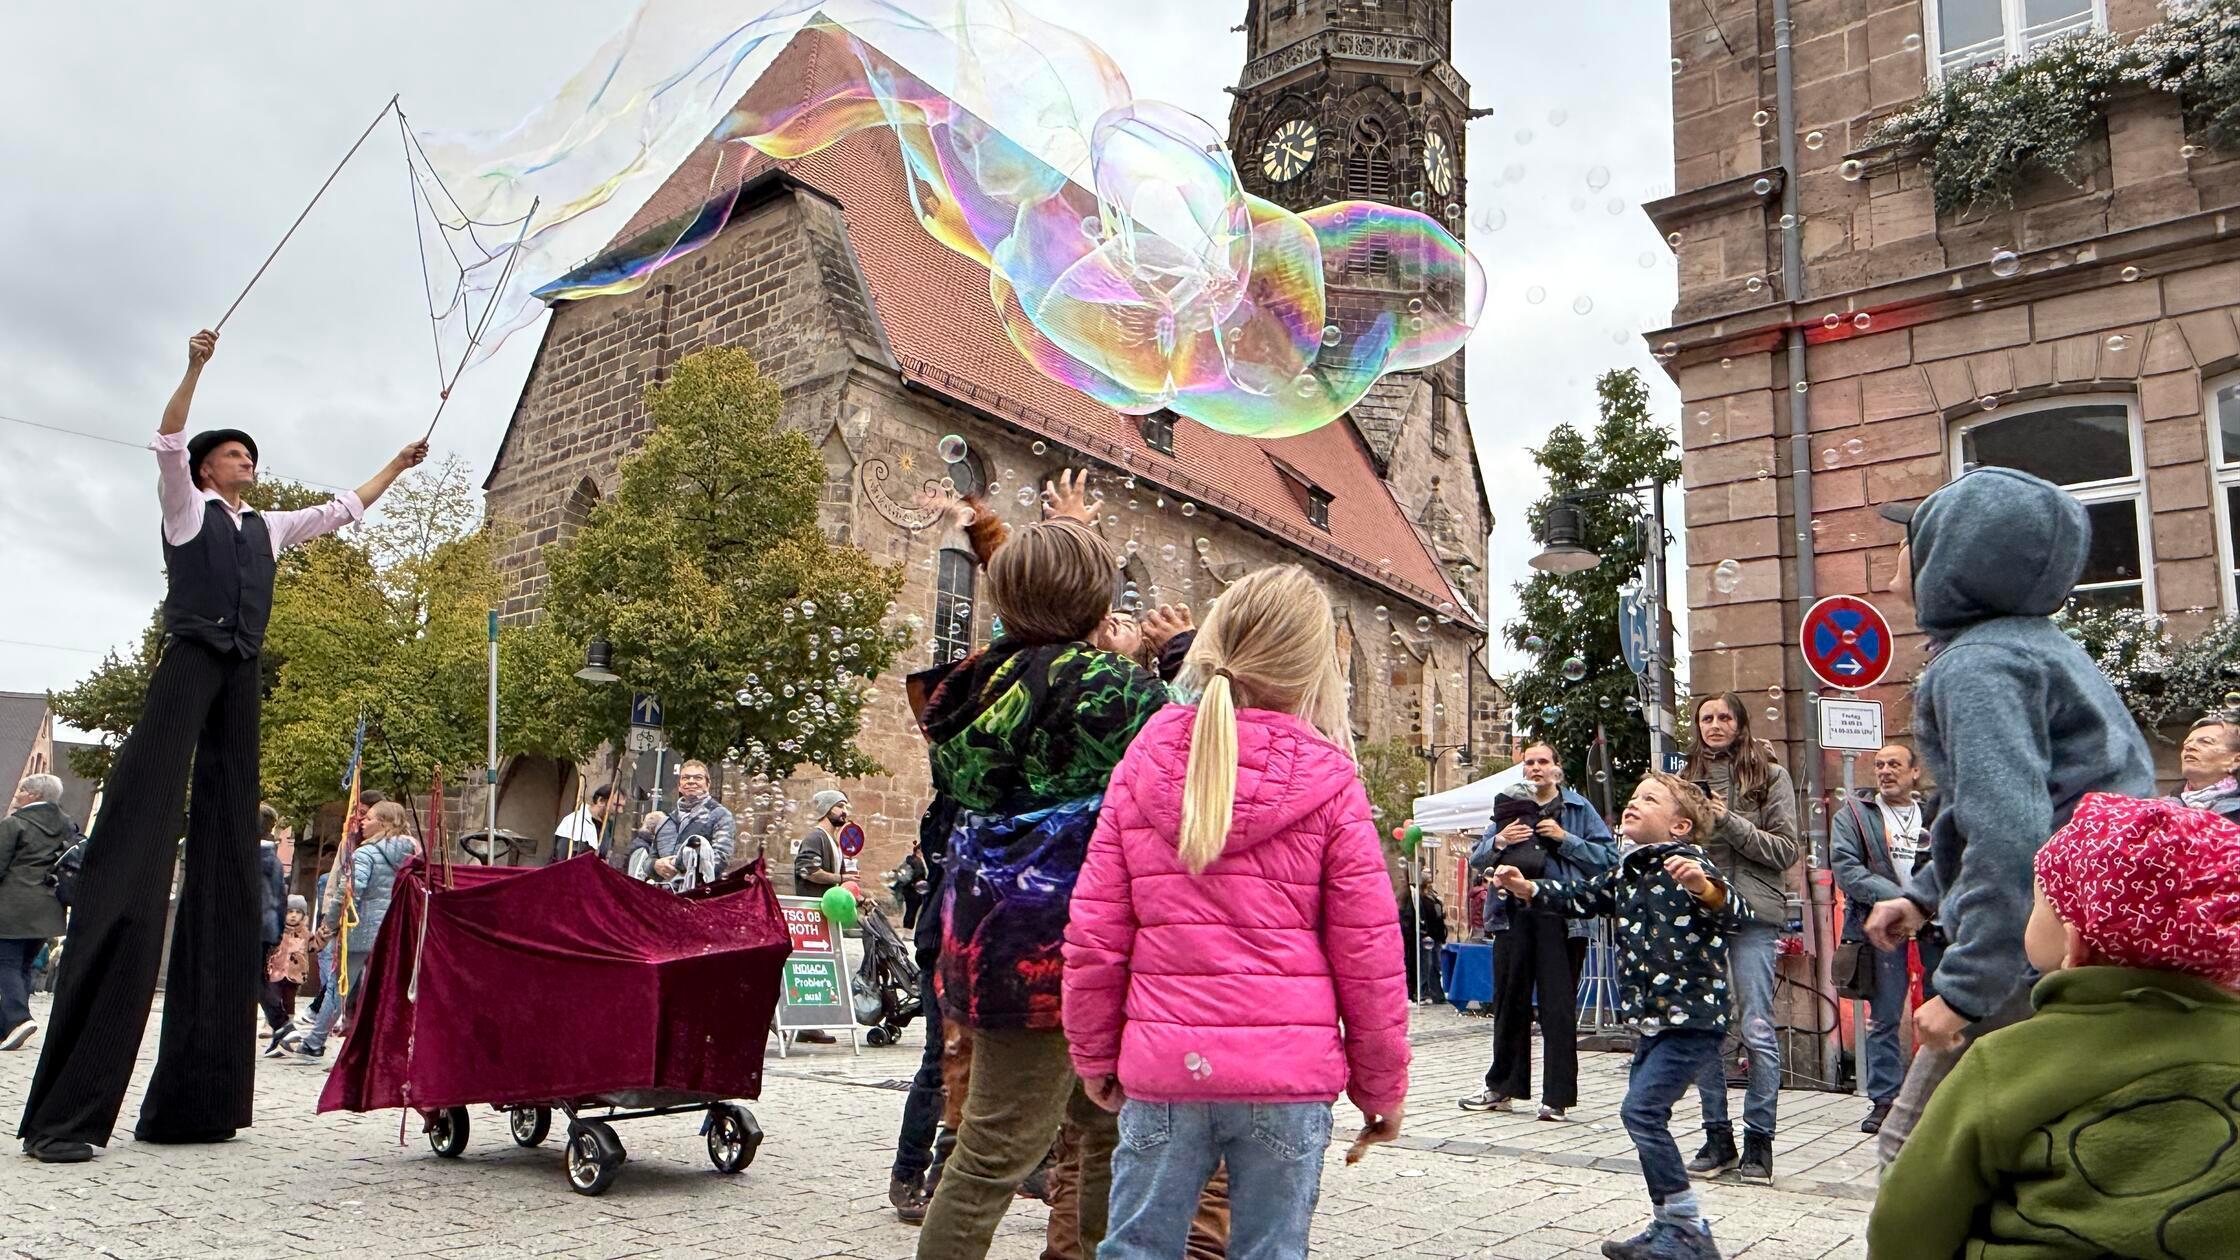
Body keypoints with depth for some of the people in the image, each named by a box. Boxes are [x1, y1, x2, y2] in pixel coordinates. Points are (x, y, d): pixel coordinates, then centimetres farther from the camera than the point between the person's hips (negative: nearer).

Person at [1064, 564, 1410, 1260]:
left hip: (1162, 1066, 2)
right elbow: (1368, 949, -3)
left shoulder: (1144, 765, 0)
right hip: (1288, 1071, -1)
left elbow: (1094, 932, 1)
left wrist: (1096, 1056, 13)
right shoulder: (1327, 781, -5)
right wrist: (1382, 1085, 9)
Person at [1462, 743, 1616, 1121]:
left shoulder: (1579, 809, 7)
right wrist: (1499, 841, -5)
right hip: (1513, 915, 3)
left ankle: (1557, 1096, 4)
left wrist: (1566, 839, -11)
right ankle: (1502, 1088, 19)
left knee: (1558, 1006, -2)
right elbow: (1477, 857, 14)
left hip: (1561, 916, -3)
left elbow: (1608, 856, -1)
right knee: (1509, 1001, 9)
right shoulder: (1509, 807, 16)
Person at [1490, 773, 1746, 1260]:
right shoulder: (1626, 872, 11)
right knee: (1647, 1116, 12)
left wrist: (1702, 886, -45)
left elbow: (1738, 914, -26)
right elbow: (1580, 899, 24)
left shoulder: (1689, 863, -13)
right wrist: (1526, 887, 12)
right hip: (1653, 1019, 9)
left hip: (1693, 1017, -9)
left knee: (1641, 1110, -13)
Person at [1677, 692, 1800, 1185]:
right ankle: (1717, 1137, 16)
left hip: (1753, 913, -3)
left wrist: (1730, 823, -12)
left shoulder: (1770, 776, 4)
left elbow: (1787, 850, -2)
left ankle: (1759, 1140, 7)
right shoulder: (1689, 778, 12)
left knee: (1757, 1030, -4)